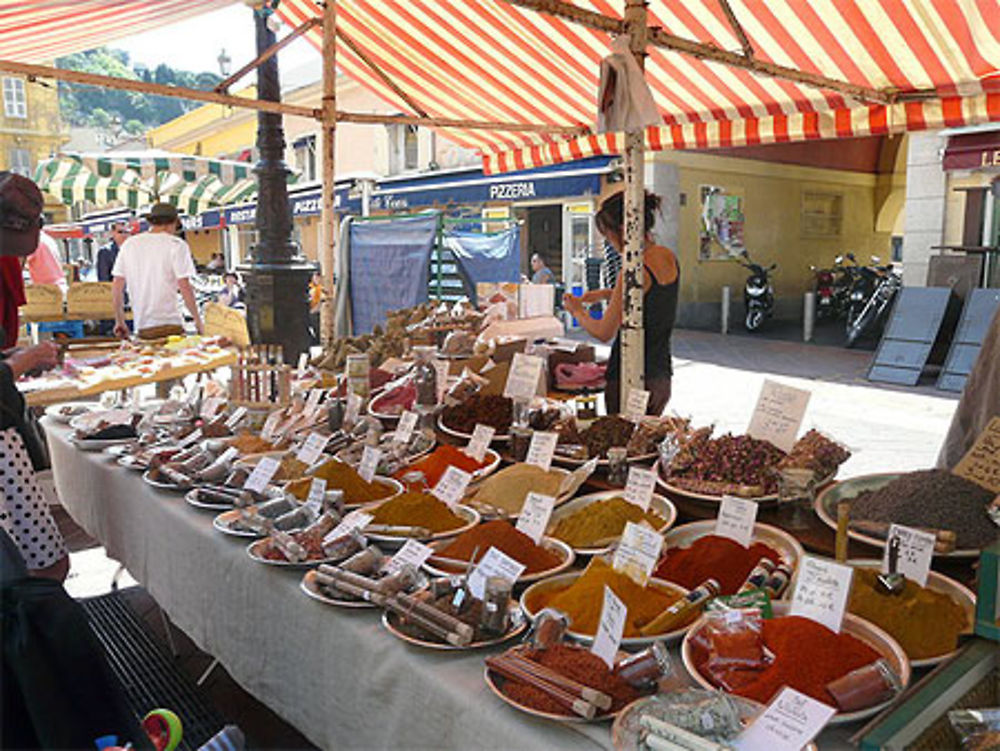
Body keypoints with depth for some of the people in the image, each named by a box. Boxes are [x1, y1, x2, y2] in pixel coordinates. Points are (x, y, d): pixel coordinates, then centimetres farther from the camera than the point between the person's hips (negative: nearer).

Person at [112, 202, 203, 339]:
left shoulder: (129, 244, 12)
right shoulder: (176, 245, -3)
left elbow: (117, 287, 13)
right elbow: (184, 287, -10)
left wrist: (120, 322, 21)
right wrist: (197, 319, -1)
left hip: (141, 329, 5)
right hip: (169, 326, -5)